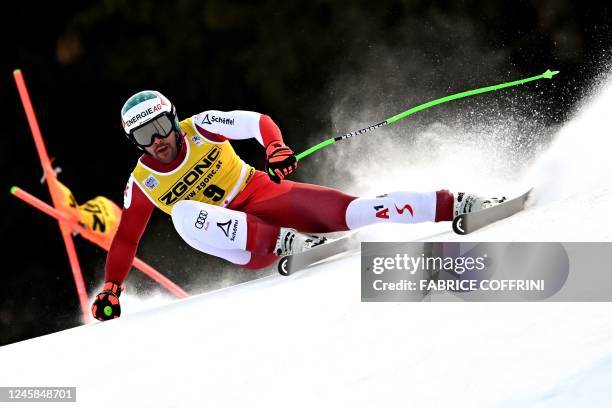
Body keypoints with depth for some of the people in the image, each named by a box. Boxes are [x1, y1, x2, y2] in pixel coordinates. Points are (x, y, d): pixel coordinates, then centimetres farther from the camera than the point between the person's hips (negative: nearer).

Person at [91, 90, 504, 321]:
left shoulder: (201, 128, -6)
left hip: (265, 195, 0)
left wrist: (276, 148, -33)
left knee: (348, 210, -23)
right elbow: (126, 239, 8)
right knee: (185, 214, -31)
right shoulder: (142, 184, -3)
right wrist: (111, 289, -1)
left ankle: (456, 205, -23)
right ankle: (288, 242, -37)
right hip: (241, 240, 0)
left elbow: (258, 121, -12)